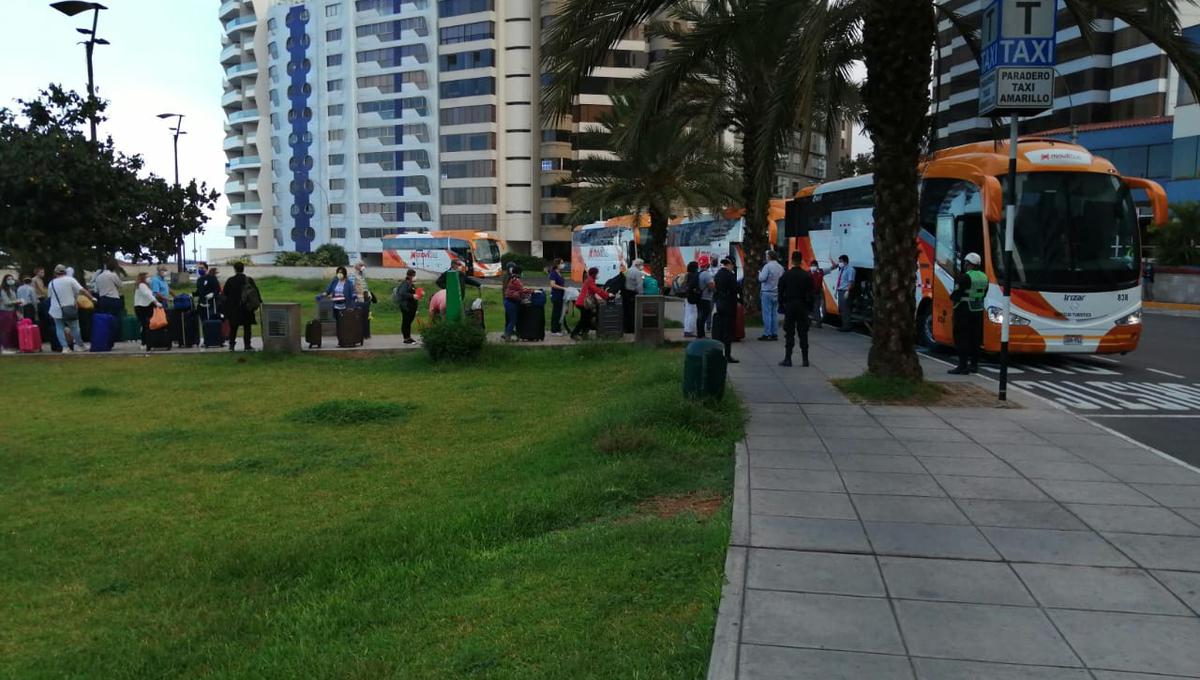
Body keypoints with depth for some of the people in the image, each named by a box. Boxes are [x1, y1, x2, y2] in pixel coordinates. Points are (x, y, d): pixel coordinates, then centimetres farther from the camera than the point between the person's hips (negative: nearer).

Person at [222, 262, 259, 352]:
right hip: (246, 308, -1)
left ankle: (231, 345, 12)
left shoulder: (230, 281, -4)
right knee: (247, 327, 4)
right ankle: (247, 346, 1)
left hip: (233, 308, 1)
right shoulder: (249, 280, -4)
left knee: (233, 328, 12)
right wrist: (259, 302, 7)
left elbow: (225, 294, 2)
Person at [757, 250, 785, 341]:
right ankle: (774, 334, 10)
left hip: (767, 292, -6)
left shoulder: (767, 266, -11)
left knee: (767, 314, -4)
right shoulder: (781, 267, 9)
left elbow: (762, 278, -16)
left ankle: (766, 334, -5)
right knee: (774, 314, 10)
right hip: (777, 293, 6)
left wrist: (760, 272, 2)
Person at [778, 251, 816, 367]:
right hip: (803, 308, 1)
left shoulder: (785, 275, -4)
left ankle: (787, 359, -1)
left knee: (789, 334, 2)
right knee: (803, 334, 5)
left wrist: (781, 306, 8)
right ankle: (805, 359, 6)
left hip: (789, 306, -1)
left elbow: (781, 293, -1)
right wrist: (810, 307, 7)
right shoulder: (807, 276, -3)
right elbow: (811, 294, -1)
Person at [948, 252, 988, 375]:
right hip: (978, 310, 8)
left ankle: (963, 366, -5)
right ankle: (974, 364, 20)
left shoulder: (964, 278, -17)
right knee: (975, 339, 14)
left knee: (961, 338, -3)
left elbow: (956, 295, -17)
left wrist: (952, 297, 3)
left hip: (964, 311, -8)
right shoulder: (984, 277, 9)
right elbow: (983, 294, 14)